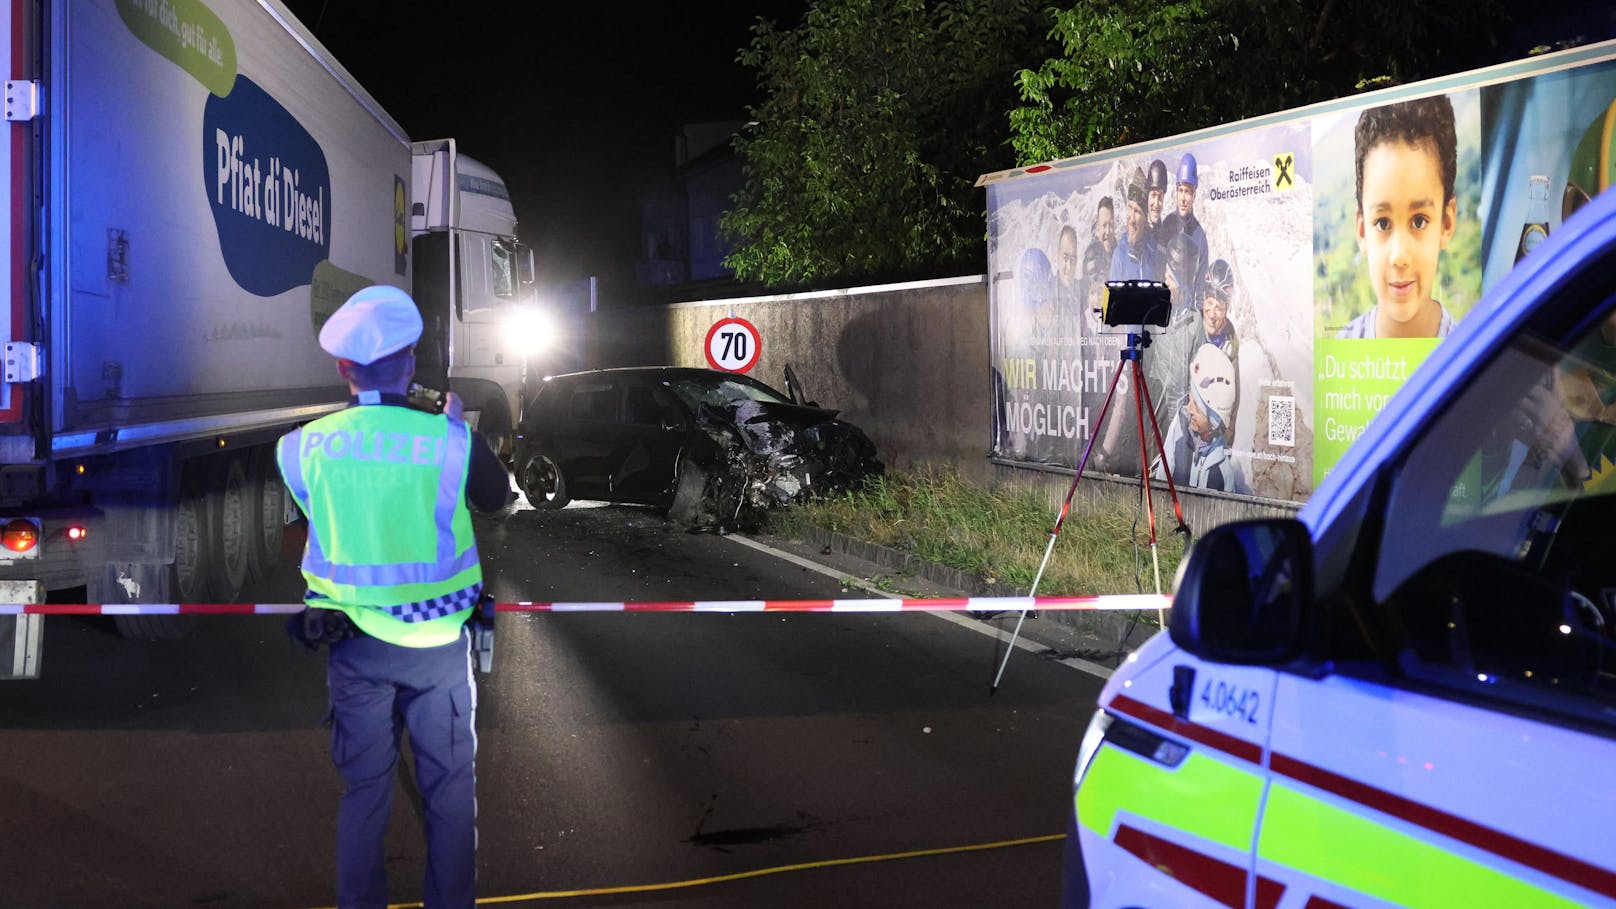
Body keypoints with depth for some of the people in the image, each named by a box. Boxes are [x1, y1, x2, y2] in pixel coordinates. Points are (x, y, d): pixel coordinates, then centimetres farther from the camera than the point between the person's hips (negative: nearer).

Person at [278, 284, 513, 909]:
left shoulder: (304, 445, -10)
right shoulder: (449, 441, -16)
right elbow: (498, 499, 2)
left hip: (351, 643, 2)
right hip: (435, 644, -2)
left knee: (363, 791, 15)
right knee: (450, 788, 12)